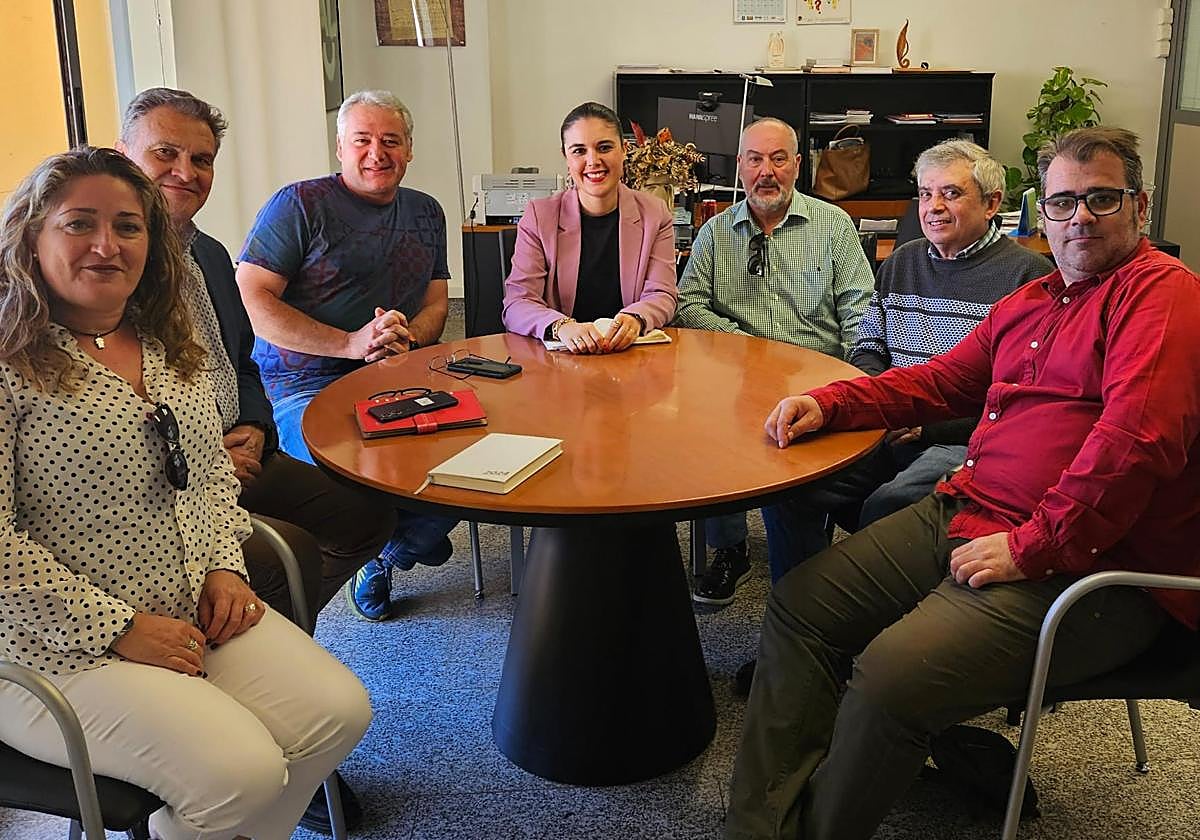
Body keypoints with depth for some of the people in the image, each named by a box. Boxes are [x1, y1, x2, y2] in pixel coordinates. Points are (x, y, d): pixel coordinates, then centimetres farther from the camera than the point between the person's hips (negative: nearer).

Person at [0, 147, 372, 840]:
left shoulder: (175, 347, 11)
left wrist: (225, 567, 2)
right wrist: (119, 627, -17)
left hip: (198, 611, 7)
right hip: (56, 649, -7)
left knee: (340, 711, -9)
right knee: (243, 772, -22)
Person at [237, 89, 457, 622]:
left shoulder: (425, 213, 19)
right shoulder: (300, 204, -1)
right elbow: (253, 299, -9)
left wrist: (408, 334, -6)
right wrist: (352, 343, -16)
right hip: (306, 388, -5)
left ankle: (386, 557, 6)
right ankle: (408, 541, 5)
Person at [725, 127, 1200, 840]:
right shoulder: (1029, 301, 21)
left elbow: (1135, 437, -22)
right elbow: (942, 381, 26)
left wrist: (1033, 548, -22)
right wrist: (828, 403, 11)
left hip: (1083, 564, -9)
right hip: (961, 513, 10)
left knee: (891, 674, -29)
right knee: (798, 604, 3)